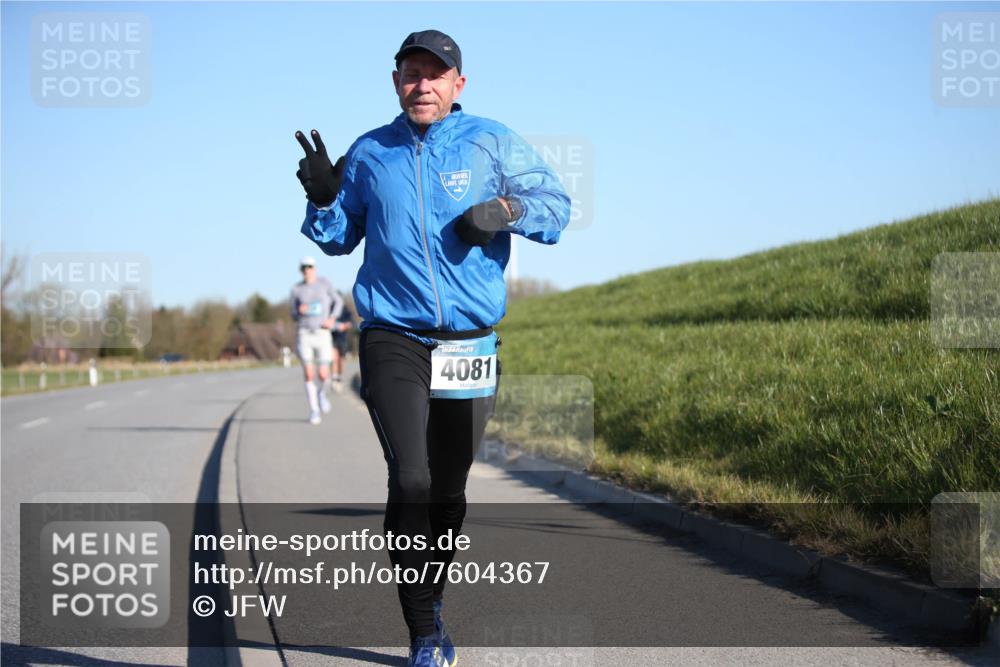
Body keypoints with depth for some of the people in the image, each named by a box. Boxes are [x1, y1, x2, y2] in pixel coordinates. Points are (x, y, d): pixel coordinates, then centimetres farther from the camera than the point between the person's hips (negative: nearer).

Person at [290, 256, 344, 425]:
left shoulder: (324, 283, 0)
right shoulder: (296, 289, 2)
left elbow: (338, 301, 9)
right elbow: (294, 317, 7)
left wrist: (332, 319, -8)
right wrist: (299, 311, -17)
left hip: (322, 334, 0)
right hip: (304, 335, 0)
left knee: (323, 376, -4)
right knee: (309, 375, -10)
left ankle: (321, 393, 32)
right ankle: (314, 411, 2)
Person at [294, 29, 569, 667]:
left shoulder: (493, 143, 2)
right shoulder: (369, 154, 7)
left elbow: (557, 203, 6)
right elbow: (339, 237, 16)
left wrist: (506, 210, -13)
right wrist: (323, 198, -5)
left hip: (470, 345, 1)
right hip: (392, 343, -1)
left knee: (448, 494, 10)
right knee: (411, 482, -17)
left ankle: (431, 599, 35)